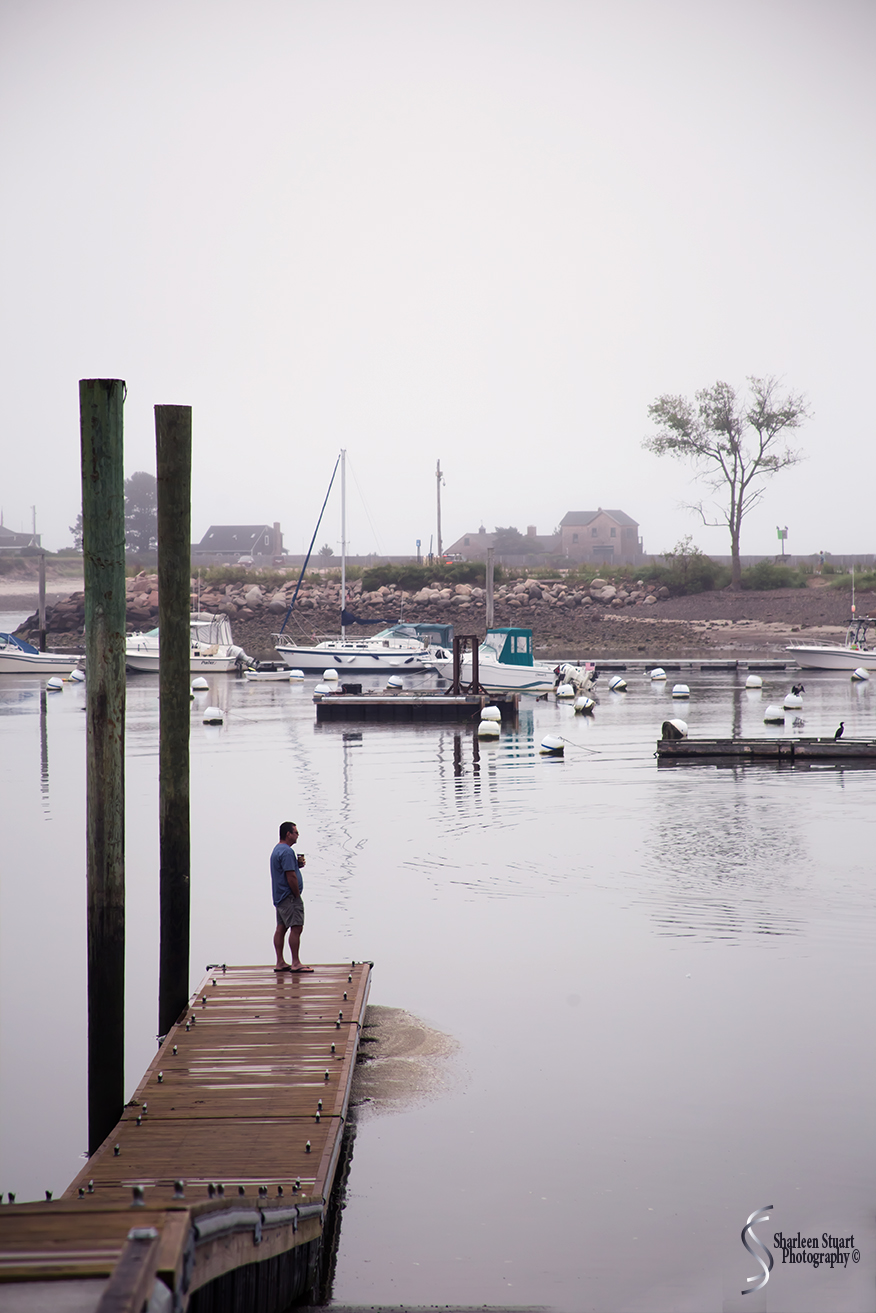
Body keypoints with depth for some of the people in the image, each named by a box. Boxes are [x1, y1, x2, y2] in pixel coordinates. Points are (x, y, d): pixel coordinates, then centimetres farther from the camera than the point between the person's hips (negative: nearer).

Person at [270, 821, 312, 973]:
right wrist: (297, 896, -13)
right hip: (289, 896, -11)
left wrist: (297, 864, 9)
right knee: (296, 927, -12)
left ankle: (280, 963, 12)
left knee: (281, 928, 10)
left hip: (279, 896, 11)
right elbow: (291, 877, -21)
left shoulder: (277, 850, 17)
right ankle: (296, 963, -14)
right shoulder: (286, 851, -17)